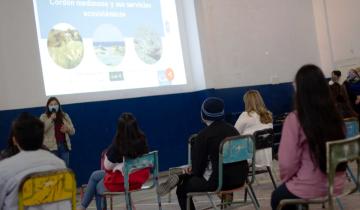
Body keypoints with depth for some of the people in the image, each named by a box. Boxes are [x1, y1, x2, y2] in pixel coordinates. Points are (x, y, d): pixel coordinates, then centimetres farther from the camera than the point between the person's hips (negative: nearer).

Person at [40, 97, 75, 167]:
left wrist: (67, 128, -7)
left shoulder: (65, 116, 14)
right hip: (51, 147, -3)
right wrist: (51, 119, -13)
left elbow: (72, 131, 15)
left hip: (64, 146, 3)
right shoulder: (44, 117, 5)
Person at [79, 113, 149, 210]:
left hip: (122, 181, -6)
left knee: (98, 187, 29)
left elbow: (107, 167, -12)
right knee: (95, 175, 27)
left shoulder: (117, 144, -26)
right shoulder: (142, 140, -10)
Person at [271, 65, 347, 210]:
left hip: (308, 188, -5)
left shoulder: (294, 119, -20)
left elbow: (287, 162, -18)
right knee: (284, 191, 32)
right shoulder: (335, 116, -5)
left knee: (277, 198, 27)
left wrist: (285, 178, 4)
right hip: (336, 184, 5)